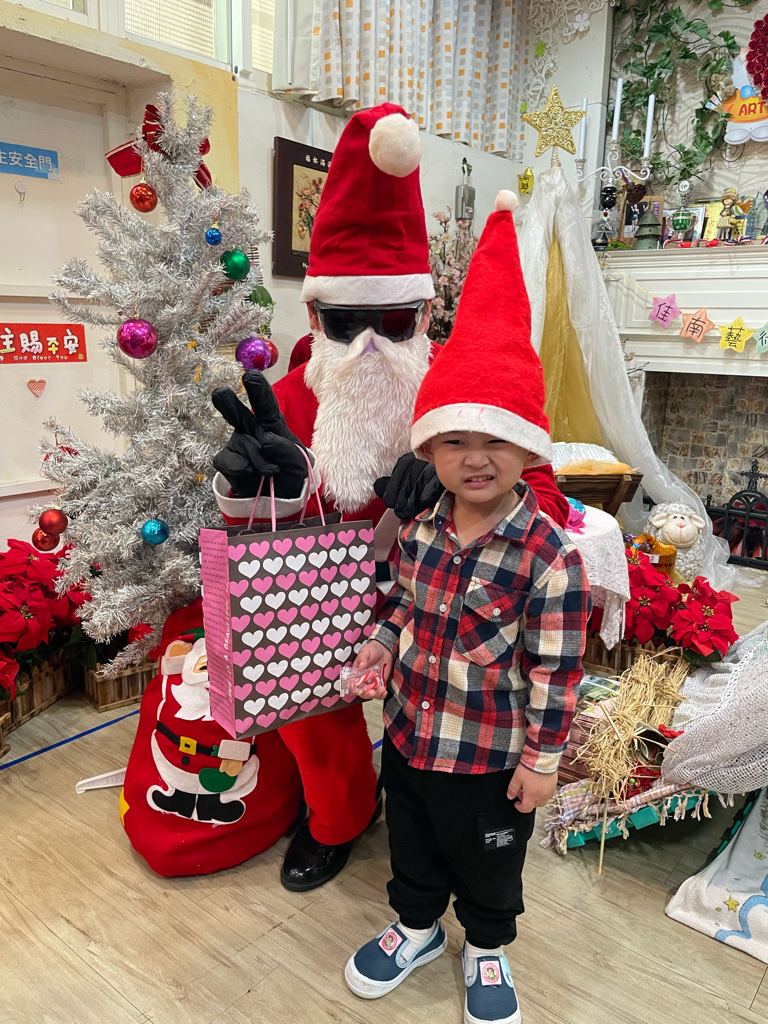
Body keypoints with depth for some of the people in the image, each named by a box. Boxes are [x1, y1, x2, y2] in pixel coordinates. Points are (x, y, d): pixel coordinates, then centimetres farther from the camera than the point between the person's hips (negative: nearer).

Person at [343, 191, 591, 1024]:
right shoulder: (420, 530, -8)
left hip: (492, 752, -4)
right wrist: (384, 640, -6)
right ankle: (416, 926, 54)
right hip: (410, 727, 5)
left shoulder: (550, 557, -23)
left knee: (487, 858, 22)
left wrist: (542, 757, -12)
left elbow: (556, 667, -17)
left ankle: (486, 948, 51)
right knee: (412, 843, 27)